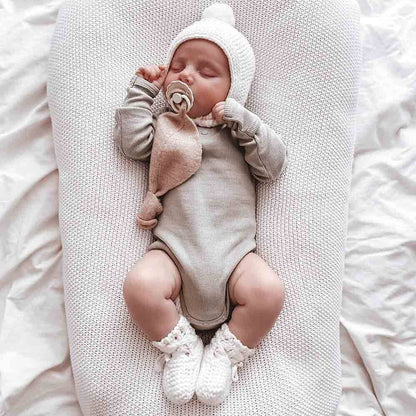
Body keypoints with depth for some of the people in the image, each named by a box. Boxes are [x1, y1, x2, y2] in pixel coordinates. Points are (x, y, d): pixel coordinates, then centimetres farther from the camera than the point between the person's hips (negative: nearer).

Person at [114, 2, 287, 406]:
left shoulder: (240, 129, 16)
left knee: (268, 291, -24)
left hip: (234, 251, 1)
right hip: (174, 248, 0)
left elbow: (273, 165, 4)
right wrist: (142, 89, 6)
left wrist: (241, 119, -6)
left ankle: (226, 352, 3)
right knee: (139, 285, -27)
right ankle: (181, 346, 1)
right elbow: (133, 143, 0)